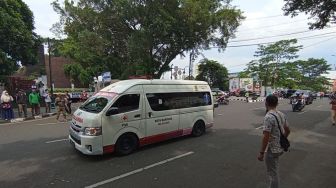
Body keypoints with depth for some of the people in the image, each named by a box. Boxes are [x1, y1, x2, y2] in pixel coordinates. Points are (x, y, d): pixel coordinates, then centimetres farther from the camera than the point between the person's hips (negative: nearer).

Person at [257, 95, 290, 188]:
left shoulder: (268, 117, -26)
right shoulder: (281, 115, 2)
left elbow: (266, 137, -27)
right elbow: (287, 130, 13)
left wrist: (261, 152, -19)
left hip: (271, 150, -9)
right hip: (279, 148, 9)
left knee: (272, 174, 7)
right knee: (274, 171, 27)